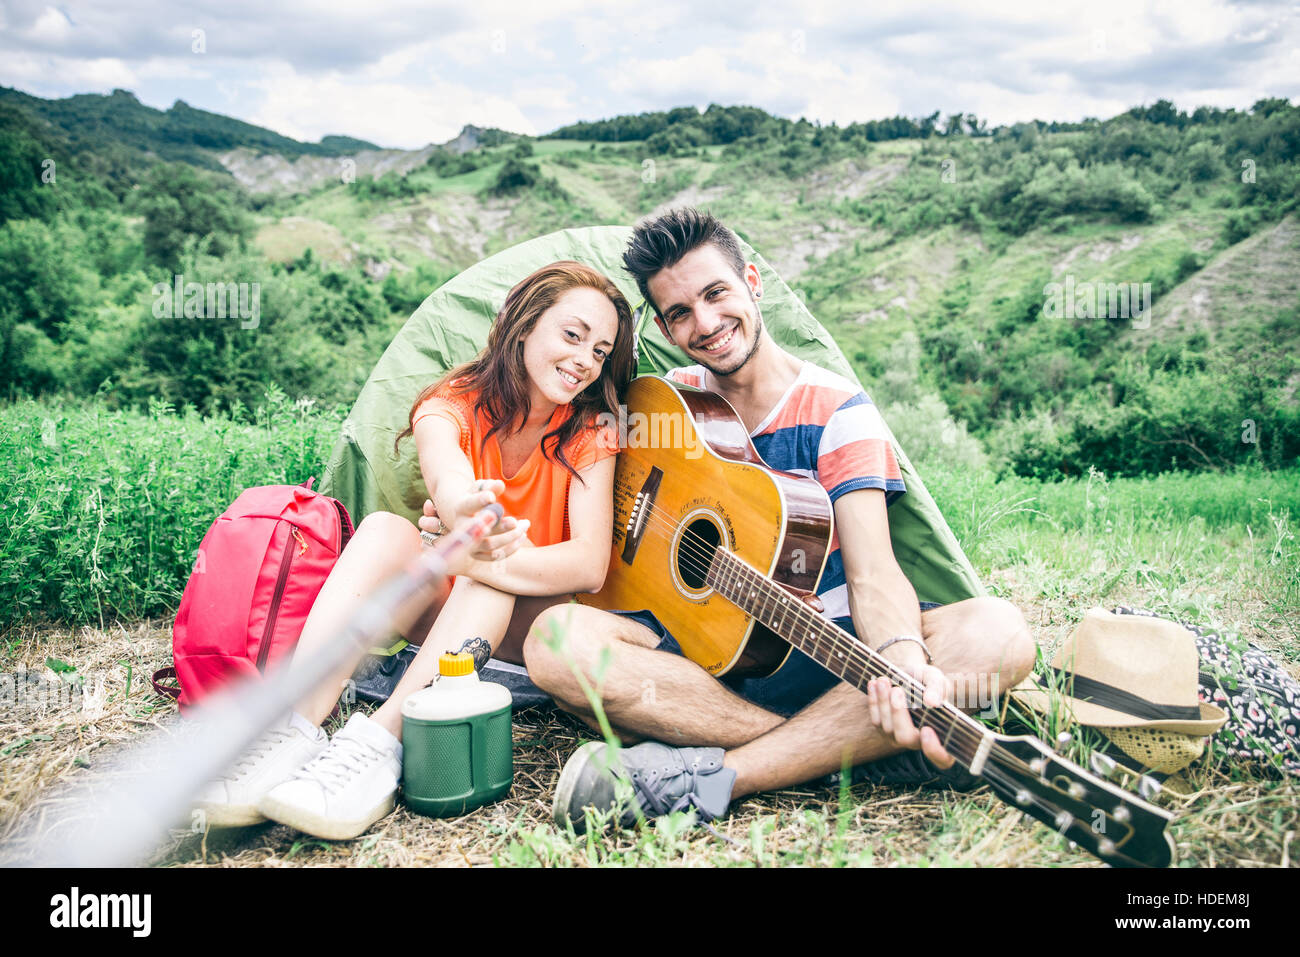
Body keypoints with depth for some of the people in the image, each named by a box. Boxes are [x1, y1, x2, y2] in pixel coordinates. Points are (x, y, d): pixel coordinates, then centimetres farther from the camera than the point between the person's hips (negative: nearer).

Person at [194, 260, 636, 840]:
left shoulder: (589, 433, -11)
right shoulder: (451, 406, -10)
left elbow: (589, 565, -25)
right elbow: (447, 478, -37)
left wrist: (467, 557, -41)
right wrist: (464, 515, -63)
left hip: (532, 624, -1)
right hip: (443, 609, 1)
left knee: (491, 569, -34)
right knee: (386, 529, -28)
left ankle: (380, 745, -44)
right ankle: (296, 732, -38)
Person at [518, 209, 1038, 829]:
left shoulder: (836, 411, -2)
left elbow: (872, 574, -13)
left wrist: (906, 661, -36)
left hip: (822, 658, -1)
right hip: (691, 649, 1)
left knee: (997, 632, -27)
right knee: (557, 639, -28)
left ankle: (708, 777, -31)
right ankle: (856, 749, -25)